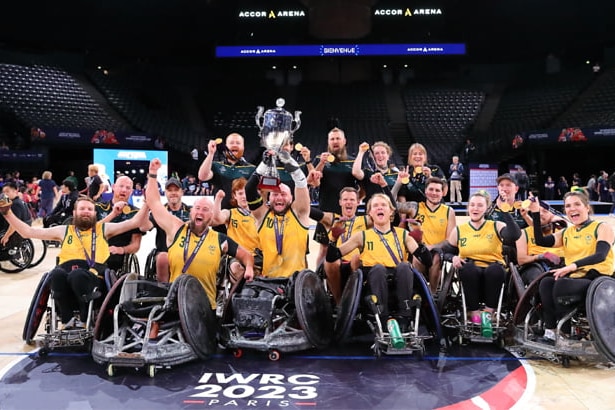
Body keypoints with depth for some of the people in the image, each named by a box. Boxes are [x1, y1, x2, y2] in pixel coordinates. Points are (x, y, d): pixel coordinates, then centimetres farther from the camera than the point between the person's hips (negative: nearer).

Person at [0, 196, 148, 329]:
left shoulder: (104, 228, 22)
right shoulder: (64, 230, 26)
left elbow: (134, 222, 13)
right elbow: (27, 232, 24)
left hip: (94, 278, -2)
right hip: (64, 280, 2)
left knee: (78, 274, -37)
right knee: (56, 273, -33)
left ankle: (85, 321, -17)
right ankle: (68, 321, -19)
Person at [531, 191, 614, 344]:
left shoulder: (602, 228, 1)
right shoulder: (566, 233, 17)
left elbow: (601, 255, -17)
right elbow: (540, 241, 0)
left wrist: (573, 265, -32)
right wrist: (536, 214, -4)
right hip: (574, 278, 5)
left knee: (561, 285, -32)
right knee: (546, 282, -25)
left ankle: (565, 334, -17)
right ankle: (550, 331, -23)